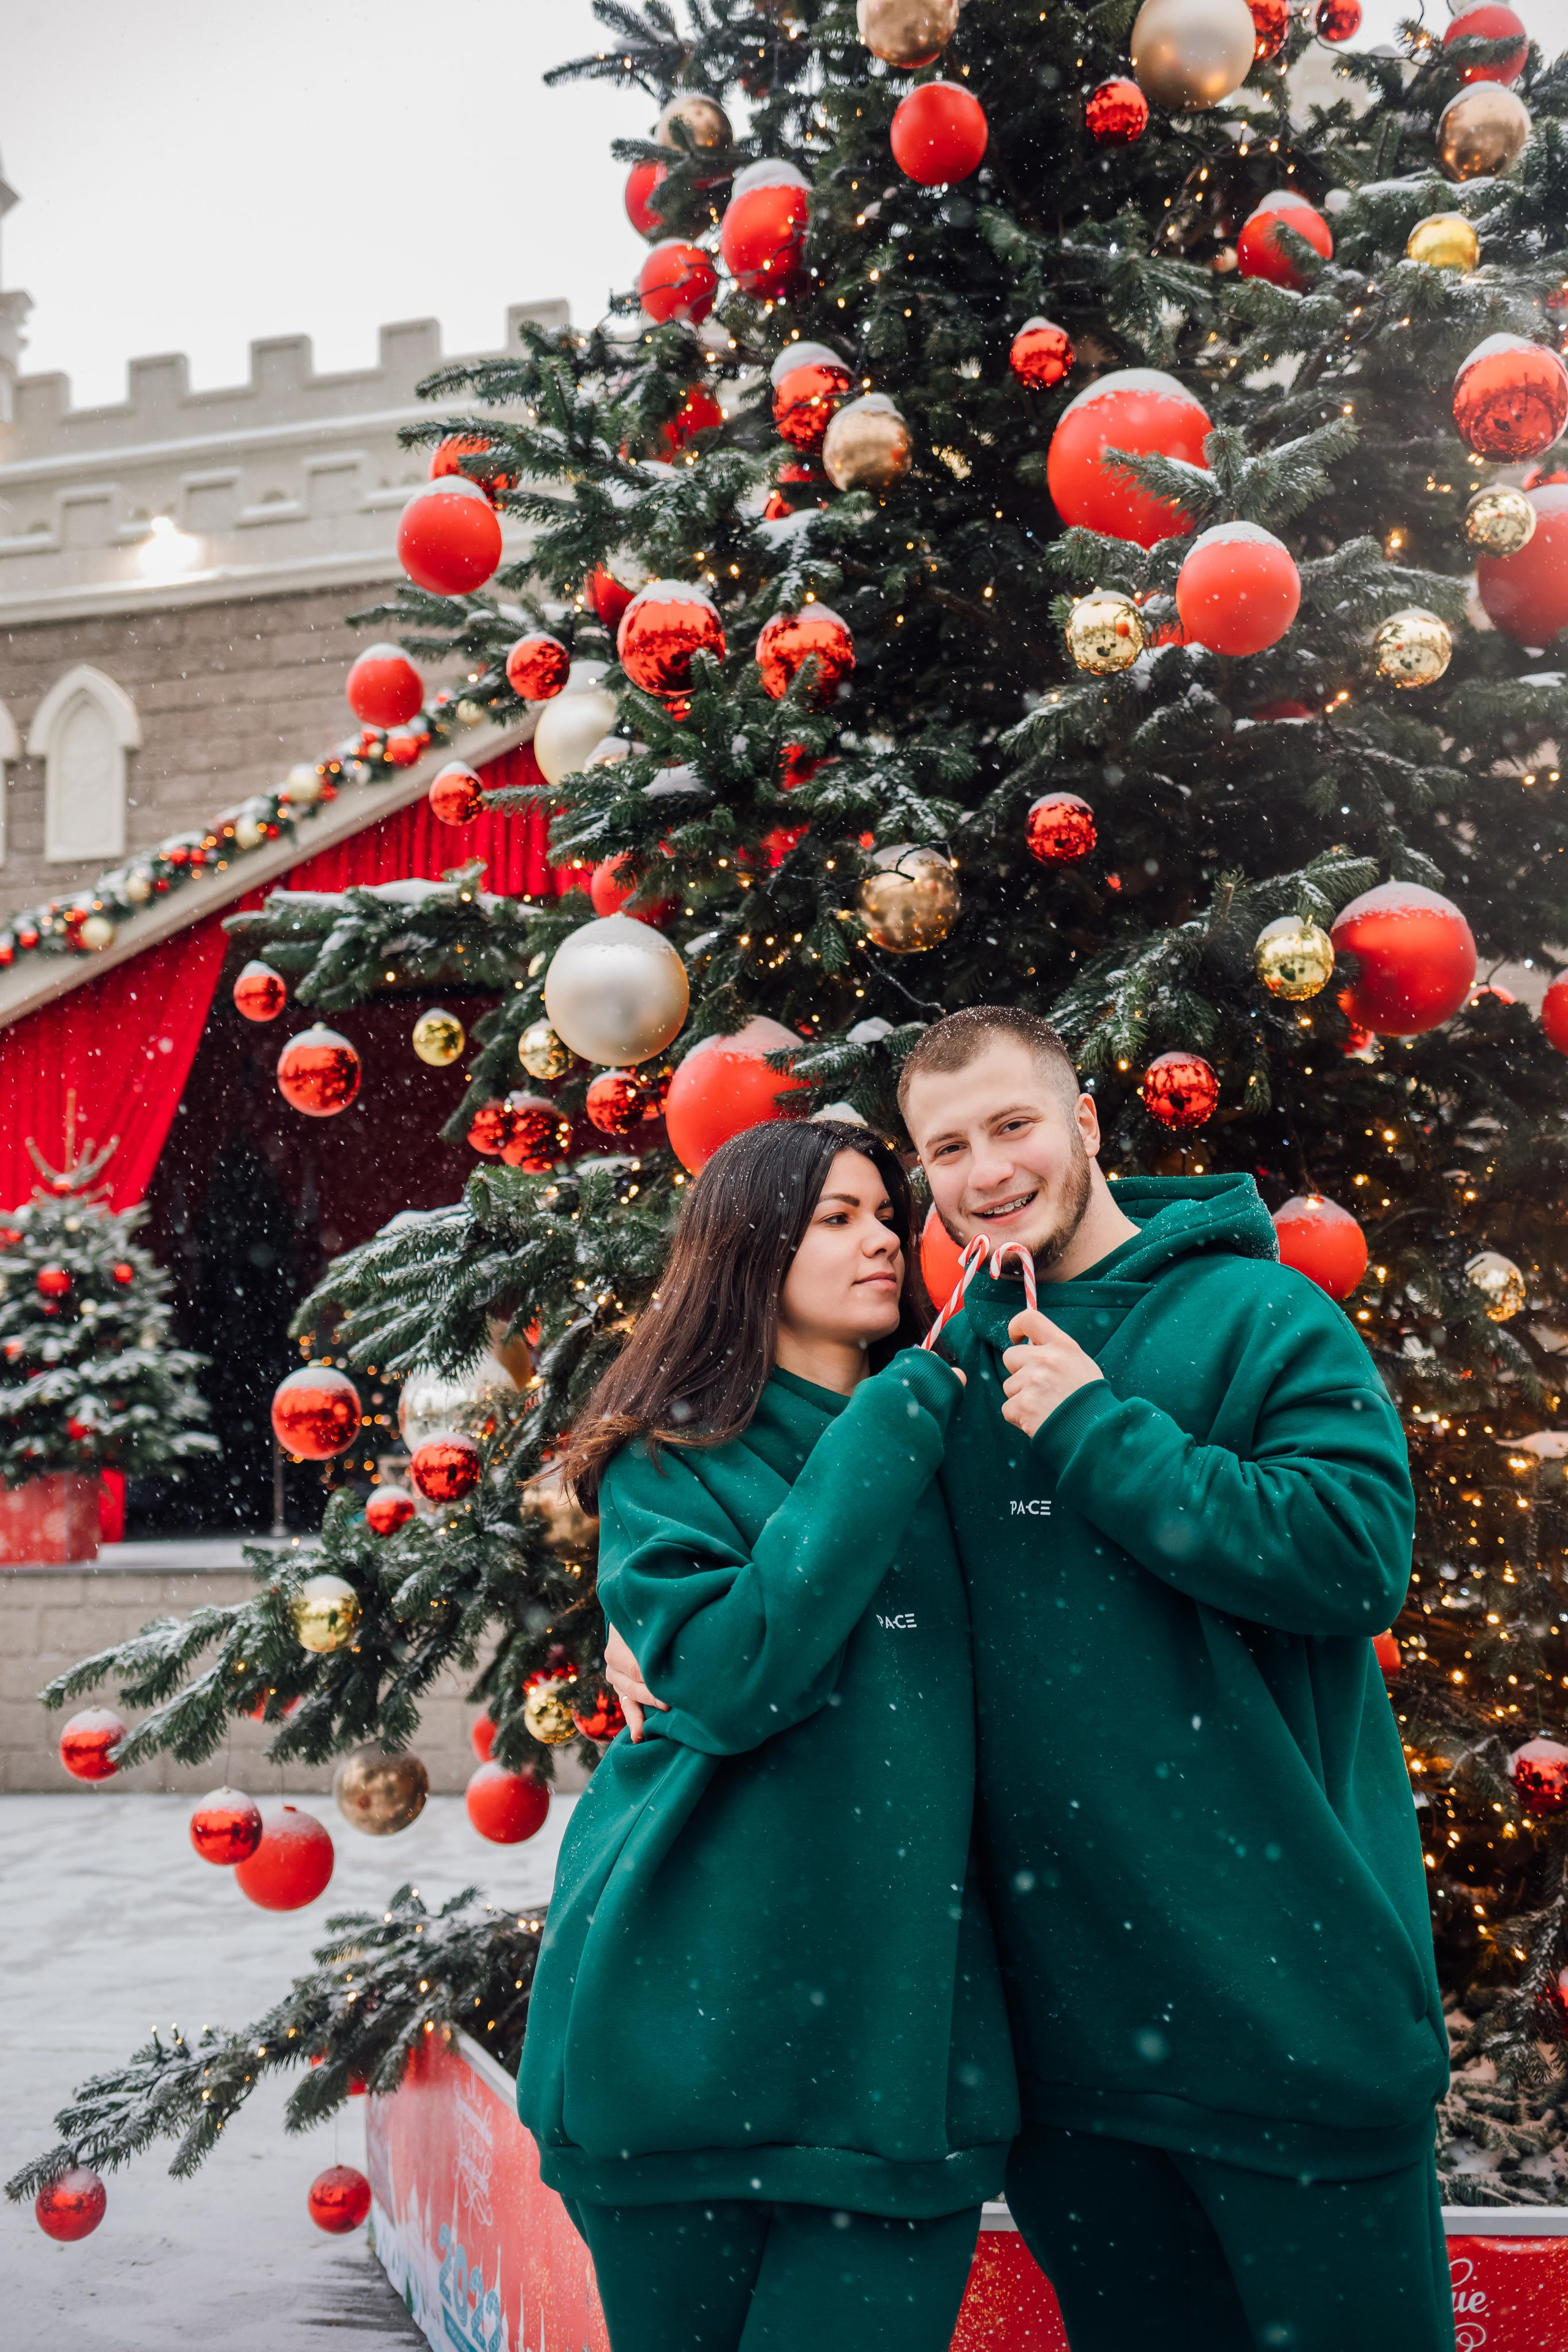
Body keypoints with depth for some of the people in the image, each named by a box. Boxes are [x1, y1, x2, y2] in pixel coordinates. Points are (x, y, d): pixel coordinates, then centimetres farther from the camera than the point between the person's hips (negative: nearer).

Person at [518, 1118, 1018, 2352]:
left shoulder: (946, 1437, 10)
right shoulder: (670, 1463, -1)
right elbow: (731, 1676, -17)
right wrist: (878, 1444, -14)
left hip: (904, 2011, 2)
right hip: (692, 2011, -2)